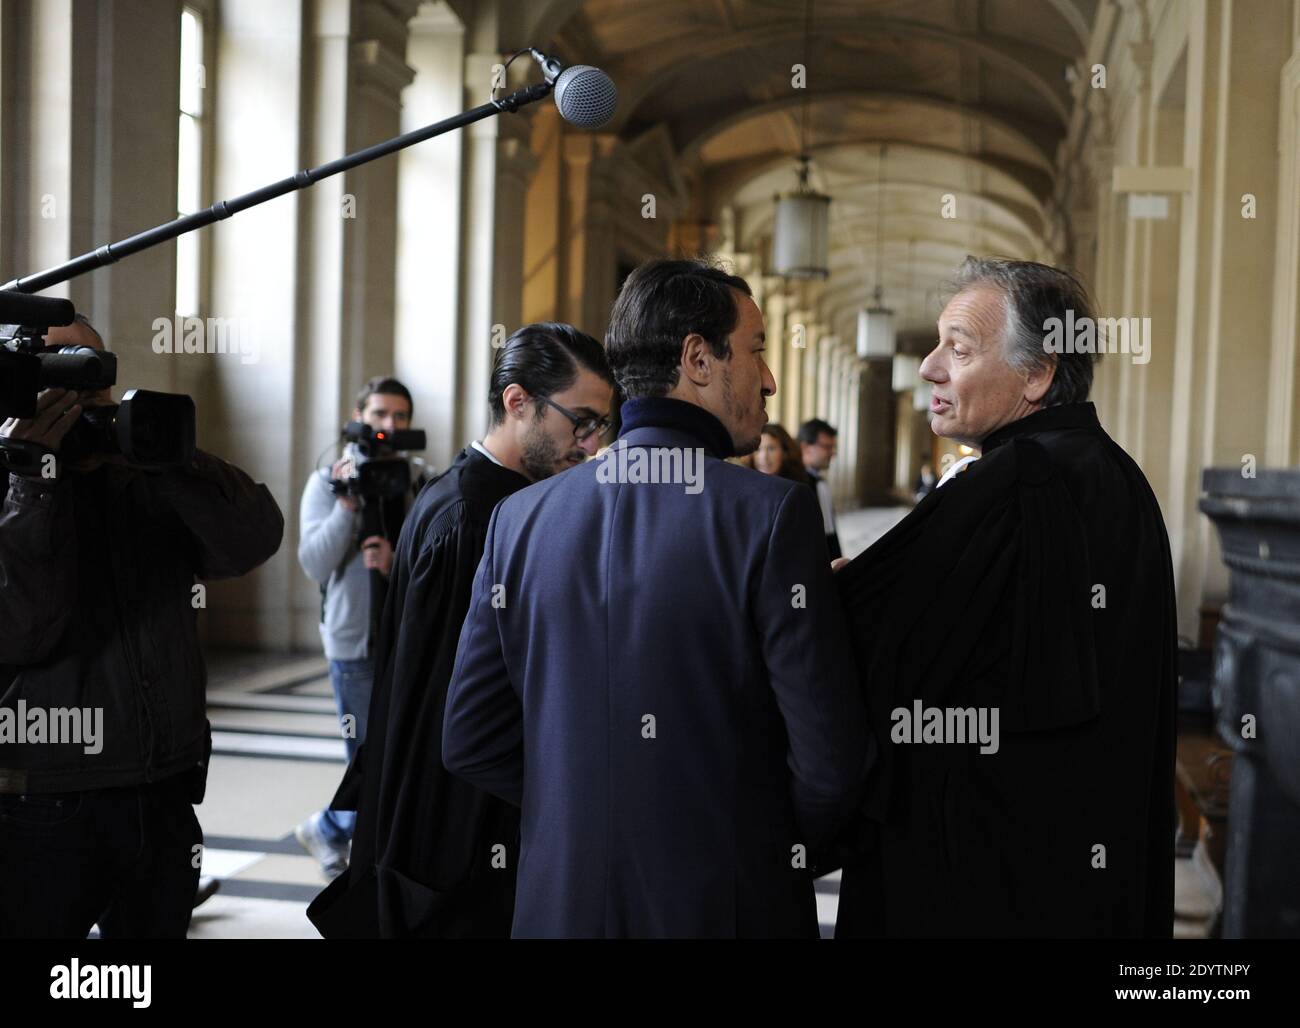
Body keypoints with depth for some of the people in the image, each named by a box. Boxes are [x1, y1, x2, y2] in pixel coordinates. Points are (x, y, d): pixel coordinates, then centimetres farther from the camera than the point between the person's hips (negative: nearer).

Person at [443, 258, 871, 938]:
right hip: (725, 905, -3)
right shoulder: (771, 513, -16)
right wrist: (781, 852, 3)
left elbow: (469, 741, 1)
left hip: (561, 901, 4)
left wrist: (590, 810, 11)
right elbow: (831, 755, -16)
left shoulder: (520, 516, -2)